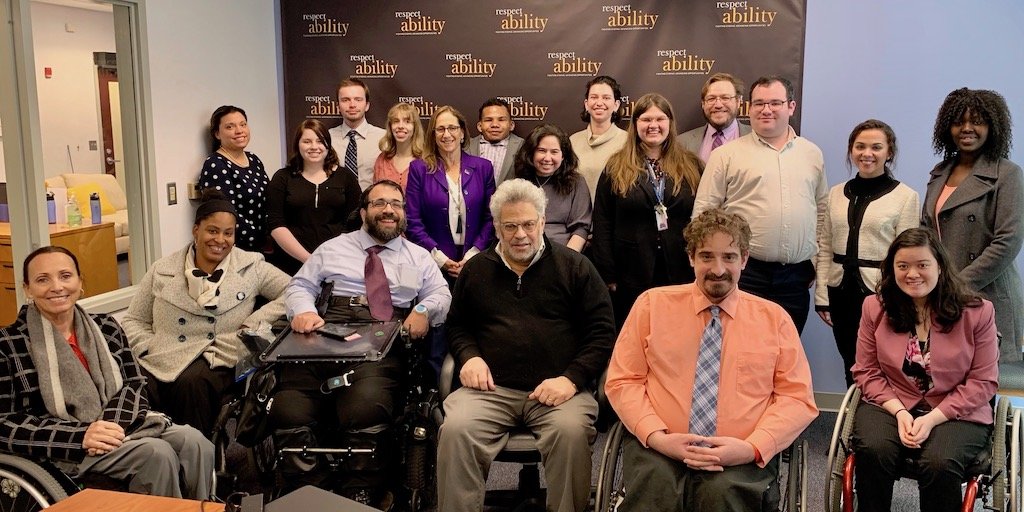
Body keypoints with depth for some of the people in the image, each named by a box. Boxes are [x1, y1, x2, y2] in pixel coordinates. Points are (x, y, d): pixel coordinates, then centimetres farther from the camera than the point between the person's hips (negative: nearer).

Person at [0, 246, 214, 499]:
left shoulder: (106, 327, 12)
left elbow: (135, 383, 9)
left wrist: (111, 423, -14)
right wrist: (79, 436, -19)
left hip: (121, 424, 5)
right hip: (62, 448, -4)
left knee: (194, 442, -24)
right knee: (158, 453, -29)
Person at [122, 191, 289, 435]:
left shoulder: (251, 266, 9)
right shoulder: (162, 270, 15)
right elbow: (133, 321, 18)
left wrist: (255, 321, -5)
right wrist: (150, 351, -2)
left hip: (219, 364, -1)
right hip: (160, 364, 1)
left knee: (191, 383, -36)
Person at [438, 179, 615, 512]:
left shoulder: (574, 266, 8)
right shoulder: (476, 270, 16)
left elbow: (602, 331, 4)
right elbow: (457, 325, 26)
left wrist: (572, 379, -10)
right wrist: (469, 356, 3)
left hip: (559, 389, -2)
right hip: (491, 389, 2)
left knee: (571, 432, -33)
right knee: (455, 429, -27)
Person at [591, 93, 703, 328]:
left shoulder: (691, 166, 8)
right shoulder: (617, 168, 5)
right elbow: (602, 225, 2)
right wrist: (608, 276, -4)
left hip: (681, 275, 1)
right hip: (632, 276, -1)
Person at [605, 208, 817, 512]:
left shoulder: (774, 318, 11)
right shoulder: (652, 304, 9)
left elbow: (798, 398, 7)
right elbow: (622, 381, 6)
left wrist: (752, 448, -11)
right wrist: (656, 436, -11)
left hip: (741, 459, 1)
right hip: (658, 450, 0)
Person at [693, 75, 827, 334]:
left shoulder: (812, 154, 13)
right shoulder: (726, 155, 0)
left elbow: (822, 210, 18)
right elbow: (703, 212, -1)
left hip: (797, 277, 4)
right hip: (744, 274, -3)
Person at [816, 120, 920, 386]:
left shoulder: (906, 196, -4)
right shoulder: (836, 193, 9)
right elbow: (825, 247, 10)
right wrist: (821, 296, 5)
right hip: (840, 290, 4)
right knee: (850, 366, 13)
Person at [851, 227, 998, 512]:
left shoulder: (976, 312, -3)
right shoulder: (875, 307, 2)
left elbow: (983, 381, -4)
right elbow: (867, 372, 4)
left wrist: (933, 418, -15)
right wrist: (899, 411, -13)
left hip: (956, 413, -1)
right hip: (891, 406, 1)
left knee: (939, 464, -32)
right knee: (873, 451, -30)